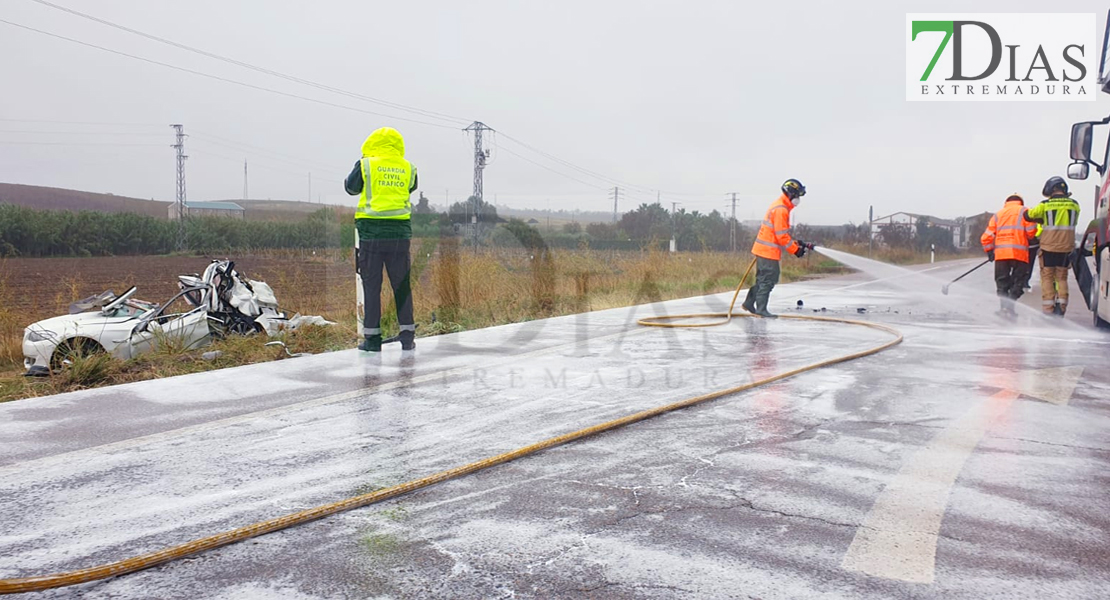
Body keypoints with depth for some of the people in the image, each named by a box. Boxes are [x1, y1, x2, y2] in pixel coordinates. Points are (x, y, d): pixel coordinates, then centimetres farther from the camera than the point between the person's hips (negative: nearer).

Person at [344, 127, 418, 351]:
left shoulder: (366, 165, -1)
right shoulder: (408, 168, 5)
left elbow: (351, 187, 13)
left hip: (371, 233, -2)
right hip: (400, 233, 2)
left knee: (371, 285, 4)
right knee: (402, 285, 10)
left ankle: (372, 337, 5)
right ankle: (407, 335, 11)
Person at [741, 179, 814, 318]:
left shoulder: (781, 207, 16)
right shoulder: (780, 210, -17)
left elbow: (783, 233, 21)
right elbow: (781, 235, -20)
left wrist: (797, 243, 13)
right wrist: (795, 249, -12)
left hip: (763, 249, 10)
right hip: (768, 251, -10)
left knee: (763, 278, 16)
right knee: (768, 280, -5)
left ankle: (749, 303, 23)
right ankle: (761, 309, 0)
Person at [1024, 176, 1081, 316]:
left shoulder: (1045, 205, -7)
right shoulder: (1074, 204, 2)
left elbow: (1028, 215, 5)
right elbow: (1074, 222, 16)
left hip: (1048, 247, -3)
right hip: (1066, 247, 3)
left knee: (1047, 277, 4)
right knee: (1062, 277, 13)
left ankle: (1048, 308, 0)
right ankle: (1061, 307, 8)